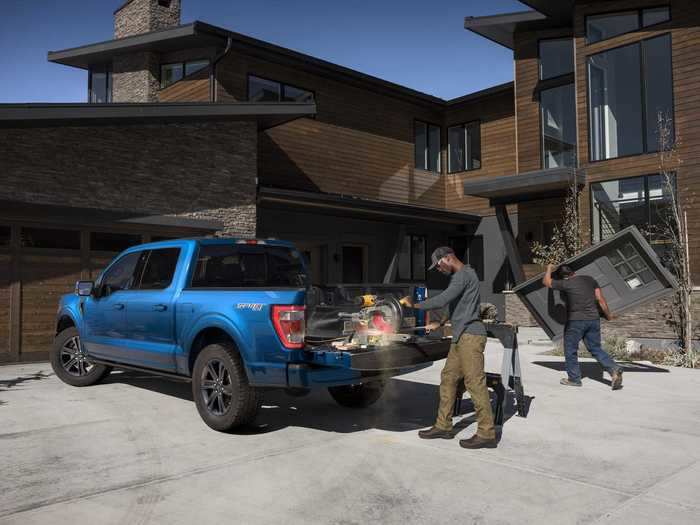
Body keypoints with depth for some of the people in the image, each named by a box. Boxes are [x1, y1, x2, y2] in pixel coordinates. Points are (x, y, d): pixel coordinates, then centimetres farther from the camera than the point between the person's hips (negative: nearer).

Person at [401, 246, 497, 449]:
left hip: (470, 335, -10)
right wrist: (440, 324, 29)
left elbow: (442, 300, -22)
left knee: (475, 382, -8)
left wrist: (414, 305, -12)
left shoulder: (464, 274, -12)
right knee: (448, 378, 12)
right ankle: (443, 426, 19)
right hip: (461, 336, 10)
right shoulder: (459, 276, 19)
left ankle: (487, 434, -2)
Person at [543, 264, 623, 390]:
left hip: (575, 321, -5)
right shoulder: (589, 279, 7)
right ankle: (614, 369, -2)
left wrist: (549, 269, 22)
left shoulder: (566, 283, -7)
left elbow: (546, 281, 5)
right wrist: (608, 315, 16)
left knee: (570, 350, 10)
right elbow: (600, 299, 6)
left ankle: (574, 378, 15)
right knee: (596, 349, 14)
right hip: (593, 319, 5)